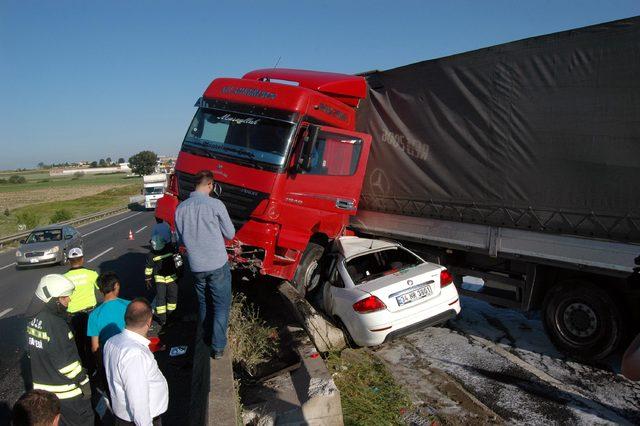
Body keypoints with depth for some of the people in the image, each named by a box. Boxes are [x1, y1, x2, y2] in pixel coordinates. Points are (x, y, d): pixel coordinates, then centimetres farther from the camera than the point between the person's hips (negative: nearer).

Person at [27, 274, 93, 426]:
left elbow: (33, 353, 12)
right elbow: (68, 362, -24)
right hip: (66, 392, -8)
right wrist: (84, 382, -13)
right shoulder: (57, 325, -27)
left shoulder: (34, 321, 1)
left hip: (42, 388, 8)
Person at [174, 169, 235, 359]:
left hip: (196, 266, 5)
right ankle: (218, 347, 9)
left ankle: (206, 341, 35)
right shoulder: (215, 204, -15)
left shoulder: (181, 208, -1)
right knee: (221, 306, 8)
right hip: (218, 265, -5)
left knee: (204, 305, 22)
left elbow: (181, 239, 11)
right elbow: (230, 233, -6)